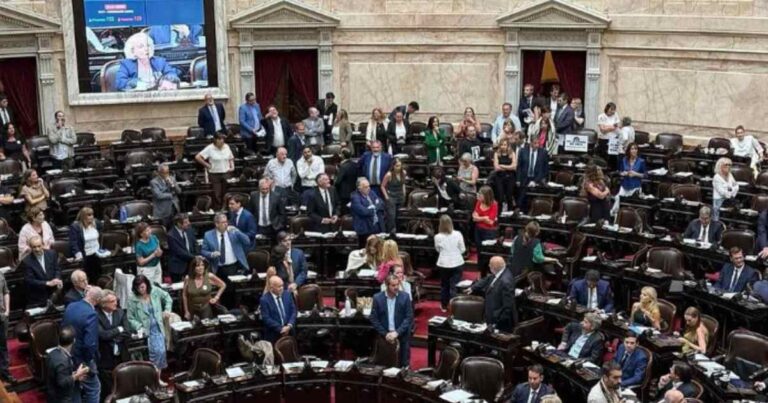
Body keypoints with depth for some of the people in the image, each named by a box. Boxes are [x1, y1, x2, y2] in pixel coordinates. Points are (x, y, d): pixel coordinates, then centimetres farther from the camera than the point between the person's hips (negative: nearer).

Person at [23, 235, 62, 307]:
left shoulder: (52, 254, 1)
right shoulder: (27, 261, -10)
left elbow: (57, 269, 5)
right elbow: (29, 280, -14)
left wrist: (57, 279, -18)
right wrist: (48, 283, -24)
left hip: (54, 293, 3)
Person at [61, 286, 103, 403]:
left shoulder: (70, 306, -2)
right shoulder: (91, 314, -26)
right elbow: (90, 344, -29)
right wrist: (91, 361, -13)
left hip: (68, 355, 8)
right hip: (82, 359, -8)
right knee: (94, 388, 9)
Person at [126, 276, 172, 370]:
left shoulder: (155, 291, -3)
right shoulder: (132, 300, -10)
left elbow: (167, 298, 16)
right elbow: (130, 318, -4)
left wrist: (167, 310, 6)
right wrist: (139, 327, -17)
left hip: (158, 328, 2)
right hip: (146, 330, -2)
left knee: (161, 351, -11)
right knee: (155, 351, -18)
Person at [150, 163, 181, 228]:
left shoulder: (172, 179, 11)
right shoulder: (154, 182, -7)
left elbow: (179, 191, 7)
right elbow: (159, 195, -17)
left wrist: (172, 184, -11)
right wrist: (172, 194, -6)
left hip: (174, 209, 5)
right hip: (162, 212, -5)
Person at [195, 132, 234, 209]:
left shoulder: (226, 147, 4)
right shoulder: (210, 148, -9)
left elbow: (231, 158, 20)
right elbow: (197, 157, -9)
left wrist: (232, 166, 5)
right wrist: (207, 165, -7)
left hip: (226, 173, 3)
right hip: (214, 174, -3)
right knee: (217, 195, -4)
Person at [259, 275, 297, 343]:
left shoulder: (287, 294, 5)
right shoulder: (264, 299, -9)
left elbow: (293, 311, 5)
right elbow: (266, 318, -13)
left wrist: (289, 326, -10)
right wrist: (281, 329, -16)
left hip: (289, 331, 4)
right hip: (273, 335, -4)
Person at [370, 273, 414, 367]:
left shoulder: (405, 297, -4)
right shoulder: (377, 298, -3)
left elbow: (409, 317, -5)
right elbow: (374, 319, -1)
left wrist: (397, 332, -14)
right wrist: (385, 334, -9)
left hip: (402, 335, 0)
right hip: (384, 336, 0)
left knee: (403, 365, 4)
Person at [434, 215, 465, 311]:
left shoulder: (438, 237, -11)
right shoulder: (458, 234, -11)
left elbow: (438, 249, 5)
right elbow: (463, 249, -1)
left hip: (443, 264, 1)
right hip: (457, 263, -1)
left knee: (444, 285, 17)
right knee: (454, 286, 5)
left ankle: (444, 306, 29)